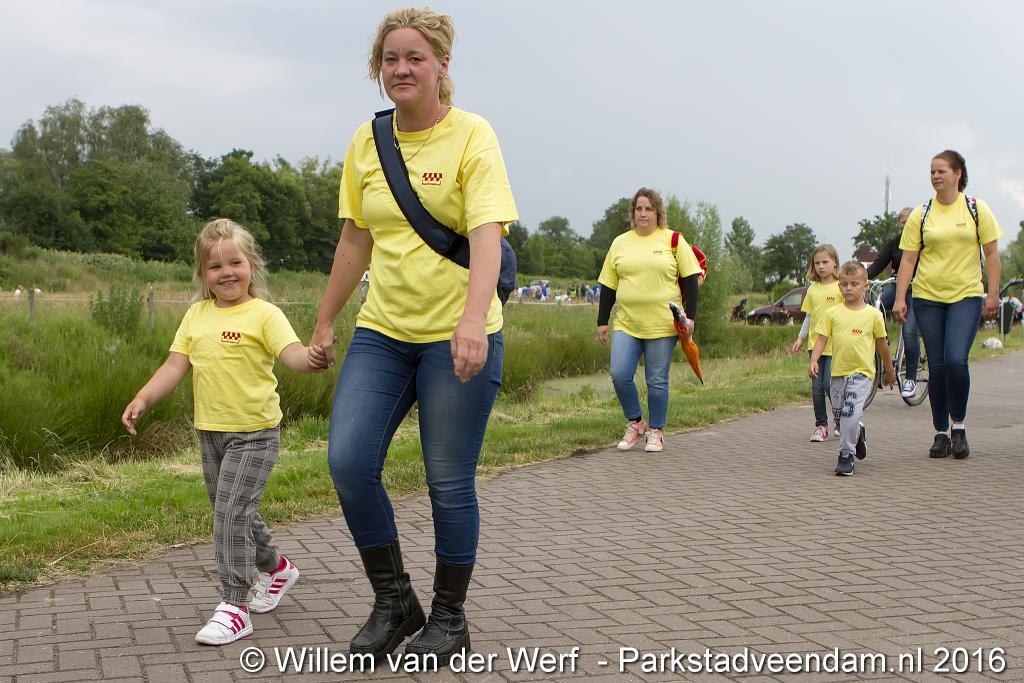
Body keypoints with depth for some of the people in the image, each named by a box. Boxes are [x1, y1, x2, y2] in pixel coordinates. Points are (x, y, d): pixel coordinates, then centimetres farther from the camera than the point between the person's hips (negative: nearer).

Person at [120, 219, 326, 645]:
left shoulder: (263, 314, -11)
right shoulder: (197, 314, 7)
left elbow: (291, 352, -25)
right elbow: (176, 365, 5)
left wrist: (310, 358, -48)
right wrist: (142, 400, -7)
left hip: (254, 433, -7)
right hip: (210, 432, 7)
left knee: (232, 513, -11)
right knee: (230, 514, 17)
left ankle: (234, 607, -4)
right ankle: (277, 568, 40)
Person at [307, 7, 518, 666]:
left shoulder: (471, 135, -8)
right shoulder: (367, 141, 8)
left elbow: (487, 234, -21)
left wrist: (473, 321, -36)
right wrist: (325, 322, 20)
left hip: (457, 336, -5)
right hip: (382, 332, 5)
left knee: (450, 482, 1)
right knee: (349, 461, -8)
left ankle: (449, 619, 22)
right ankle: (394, 601, 12)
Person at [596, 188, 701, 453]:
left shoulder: (672, 240, 3)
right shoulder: (620, 243, 11)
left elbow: (690, 279, 3)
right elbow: (608, 285, 13)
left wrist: (690, 316, -3)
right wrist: (602, 321, 10)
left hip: (662, 325, -2)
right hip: (626, 324, 2)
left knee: (657, 381, 1)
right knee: (619, 374, -10)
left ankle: (655, 431, 16)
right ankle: (635, 423, 10)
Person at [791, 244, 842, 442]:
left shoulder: (841, 287, -4)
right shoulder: (812, 289, 11)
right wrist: (800, 338, 12)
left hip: (835, 345, -5)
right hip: (815, 343, 5)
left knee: (830, 384, -10)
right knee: (816, 386, 4)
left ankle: (841, 422, 9)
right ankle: (821, 425, 13)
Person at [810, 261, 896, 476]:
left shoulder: (873, 314, 0)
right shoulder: (832, 313, 3)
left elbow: (882, 344, 10)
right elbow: (822, 339, 2)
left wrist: (889, 371, 19)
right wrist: (813, 361, -14)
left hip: (861, 372, -3)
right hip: (838, 371, 3)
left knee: (851, 413, -17)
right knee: (839, 415, 12)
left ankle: (846, 455, -7)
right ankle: (858, 434, 42)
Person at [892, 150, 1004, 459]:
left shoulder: (976, 209, 2)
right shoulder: (920, 215, 4)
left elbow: (991, 253, 5)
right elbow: (908, 259, 3)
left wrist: (993, 294, -1)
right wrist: (900, 298, -5)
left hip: (966, 295, -2)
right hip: (927, 297, 2)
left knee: (956, 360, -17)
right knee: (937, 366, 4)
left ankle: (959, 427, 1)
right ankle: (941, 433, 14)